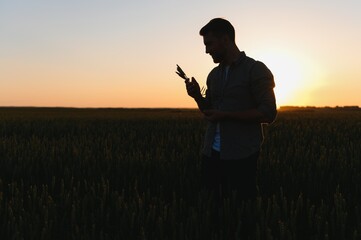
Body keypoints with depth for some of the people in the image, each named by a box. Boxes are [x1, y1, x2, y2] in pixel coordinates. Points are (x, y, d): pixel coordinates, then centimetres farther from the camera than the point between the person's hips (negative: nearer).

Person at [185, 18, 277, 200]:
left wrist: (225, 115, -16)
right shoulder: (214, 74, 13)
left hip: (241, 155, -6)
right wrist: (197, 96, 0)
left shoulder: (256, 70, -7)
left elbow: (268, 114, -12)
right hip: (211, 152, 6)